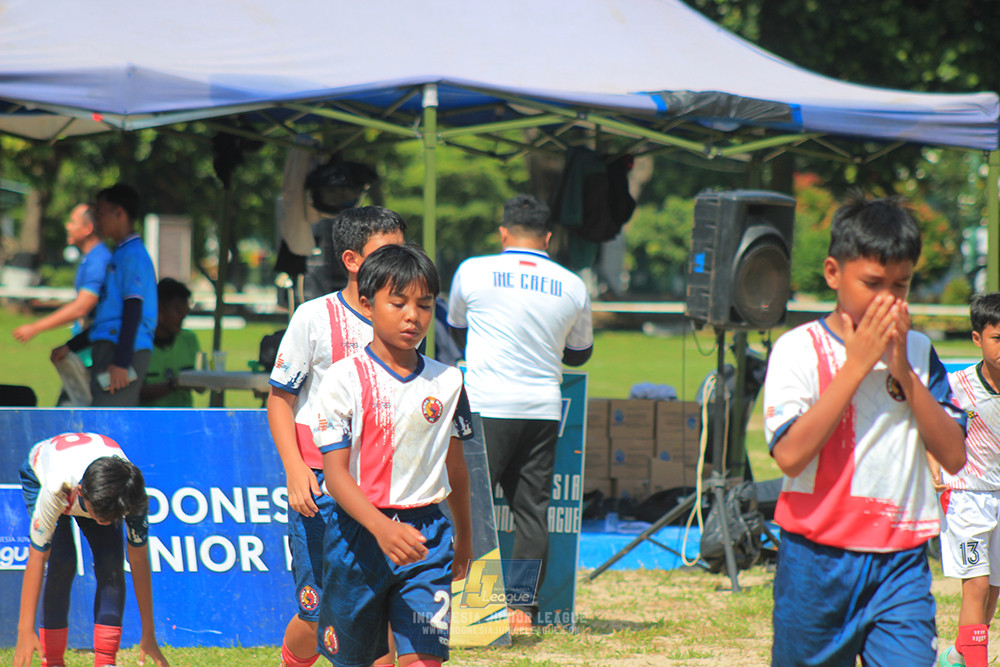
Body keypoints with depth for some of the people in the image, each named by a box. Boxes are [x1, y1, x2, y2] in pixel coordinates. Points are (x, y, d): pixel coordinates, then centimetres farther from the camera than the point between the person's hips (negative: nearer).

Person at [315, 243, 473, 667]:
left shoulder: (447, 382, 5)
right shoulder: (345, 379, -7)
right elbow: (336, 473, -13)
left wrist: (464, 534, 29)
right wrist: (381, 528, -28)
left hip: (426, 535, 2)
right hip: (359, 532, -2)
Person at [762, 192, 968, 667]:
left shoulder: (918, 352, 9)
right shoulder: (798, 350, -4)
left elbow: (954, 456, 2)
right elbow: (790, 455, -18)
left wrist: (903, 373, -8)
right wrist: (857, 364, -15)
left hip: (901, 563, 2)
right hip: (818, 561, -2)